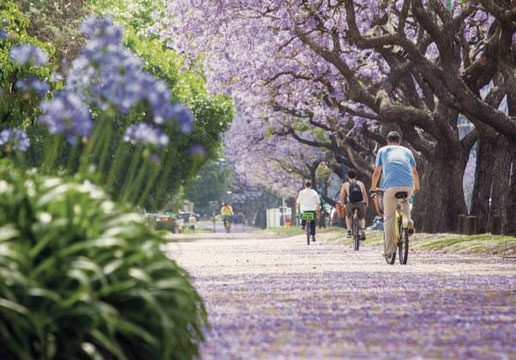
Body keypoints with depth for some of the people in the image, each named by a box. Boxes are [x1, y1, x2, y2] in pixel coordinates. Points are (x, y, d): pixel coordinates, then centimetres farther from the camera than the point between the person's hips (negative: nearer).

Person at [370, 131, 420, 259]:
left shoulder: (382, 151, 22)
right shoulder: (407, 151, 25)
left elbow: (377, 173, 22)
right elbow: (415, 172, 30)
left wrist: (373, 188, 36)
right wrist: (417, 187, 45)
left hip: (391, 186, -2)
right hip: (408, 186, 2)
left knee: (389, 218, 4)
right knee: (405, 200, 36)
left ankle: (388, 250, 0)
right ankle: (408, 221, 12)